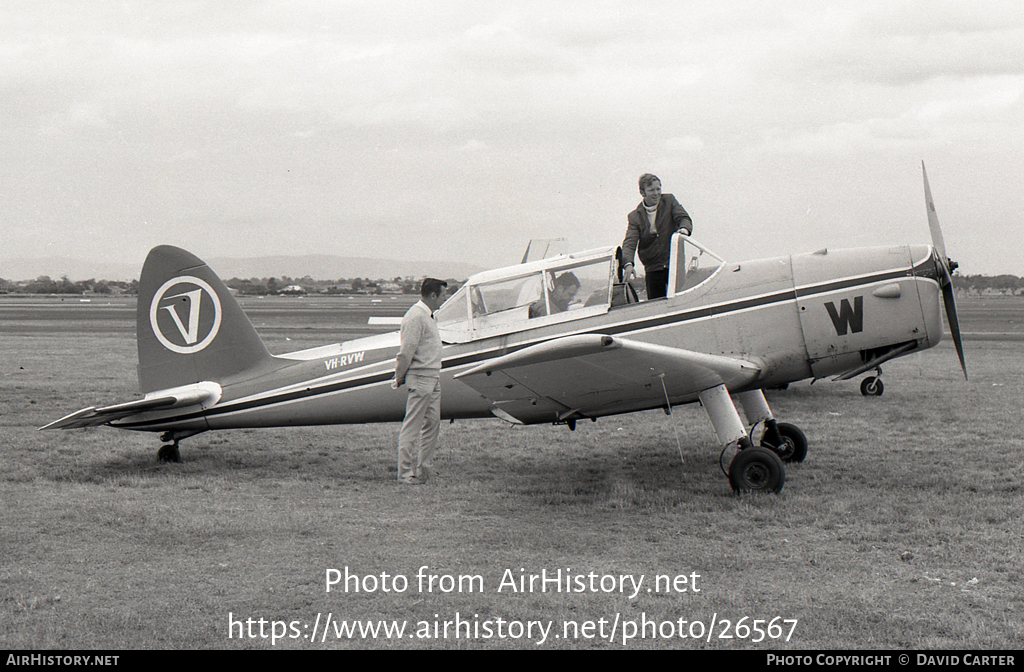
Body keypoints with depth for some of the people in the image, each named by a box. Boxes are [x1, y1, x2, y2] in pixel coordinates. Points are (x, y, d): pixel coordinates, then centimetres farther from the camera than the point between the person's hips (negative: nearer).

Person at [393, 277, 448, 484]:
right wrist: (399, 378, -10)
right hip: (420, 378, -10)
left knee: (432, 424, 12)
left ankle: (424, 470, 19)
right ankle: (406, 473, 0)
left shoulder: (429, 316, 17)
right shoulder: (415, 317, -16)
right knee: (412, 428, -4)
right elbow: (406, 352, -18)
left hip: (433, 378, 10)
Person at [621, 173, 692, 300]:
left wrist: (684, 229, -29)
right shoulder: (634, 217, 3)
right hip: (652, 269, 0)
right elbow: (629, 243, -6)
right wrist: (628, 264, -26)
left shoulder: (669, 201, 7)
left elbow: (684, 218, -3)